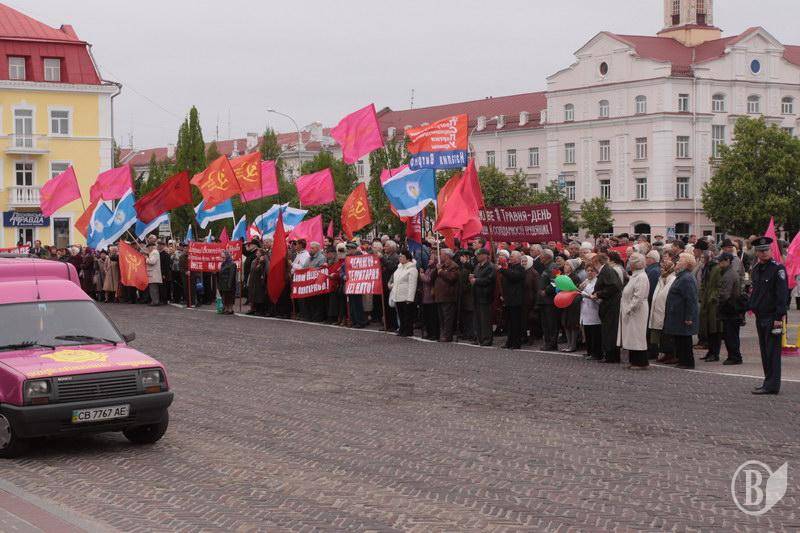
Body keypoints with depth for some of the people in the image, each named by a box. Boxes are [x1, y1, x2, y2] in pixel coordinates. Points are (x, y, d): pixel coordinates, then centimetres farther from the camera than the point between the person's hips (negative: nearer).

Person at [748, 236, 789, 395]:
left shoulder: (778, 269, -11)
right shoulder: (756, 269, 13)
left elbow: (782, 294, -15)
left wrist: (779, 317, -19)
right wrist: (750, 306, 12)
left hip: (772, 316, -8)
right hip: (760, 317, 8)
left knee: (772, 352, -6)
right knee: (765, 352, 12)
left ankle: (772, 385, -4)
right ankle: (769, 383, 19)